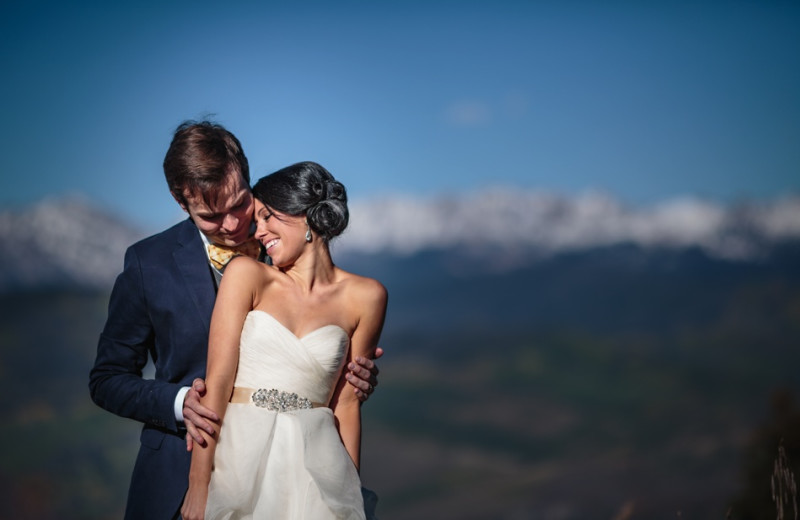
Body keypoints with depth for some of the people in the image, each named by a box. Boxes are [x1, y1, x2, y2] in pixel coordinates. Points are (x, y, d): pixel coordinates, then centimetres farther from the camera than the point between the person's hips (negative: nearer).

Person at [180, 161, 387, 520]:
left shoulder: (365, 297, 3)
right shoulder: (247, 275, 1)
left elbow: (345, 401, 7)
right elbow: (217, 382, -5)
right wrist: (198, 483, -10)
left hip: (317, 469, 0)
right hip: (239, 460, 0)